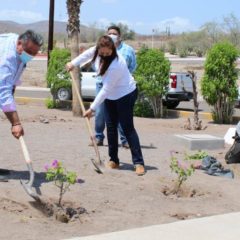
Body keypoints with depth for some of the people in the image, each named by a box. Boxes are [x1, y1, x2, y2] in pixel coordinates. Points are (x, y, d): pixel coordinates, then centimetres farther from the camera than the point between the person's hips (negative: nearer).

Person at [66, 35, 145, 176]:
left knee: (128, 128, -9)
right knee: (111, 127, 7)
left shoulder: (115, 65, -34)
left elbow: (106, 90, -30)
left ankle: (139, 163, -7)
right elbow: (88, 53, 14)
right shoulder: (97, 51, -13)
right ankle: (114, 161, 15)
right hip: (111, 96, 8)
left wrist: (92, 108, -26)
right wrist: (74, 63, 16)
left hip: (125, 94, -8)